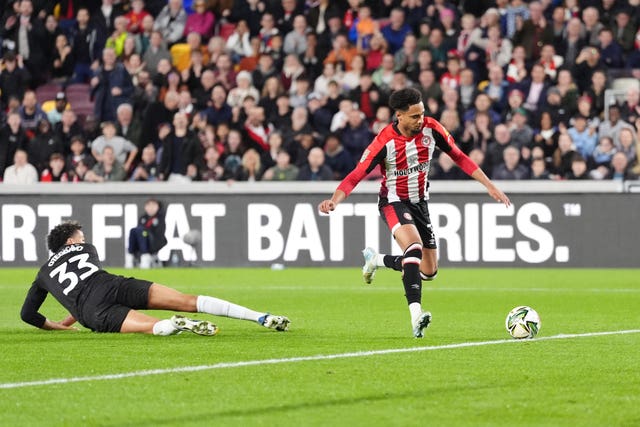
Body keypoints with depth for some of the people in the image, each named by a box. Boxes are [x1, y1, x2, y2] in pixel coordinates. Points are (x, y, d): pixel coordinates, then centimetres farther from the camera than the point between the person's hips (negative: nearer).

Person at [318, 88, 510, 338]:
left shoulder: (431, 129, -12)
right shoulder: (385, 142, -24)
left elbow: (459, 157, 1)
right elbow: (356, 176, -22)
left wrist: (489, 186, -3)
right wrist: (334, 200, -40)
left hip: (420, 202, 6)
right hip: (394, 202, -6)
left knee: (429, 271, 6)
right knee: (414, 246, -34)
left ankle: (376, 260, 32)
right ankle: (416, 314, -40)